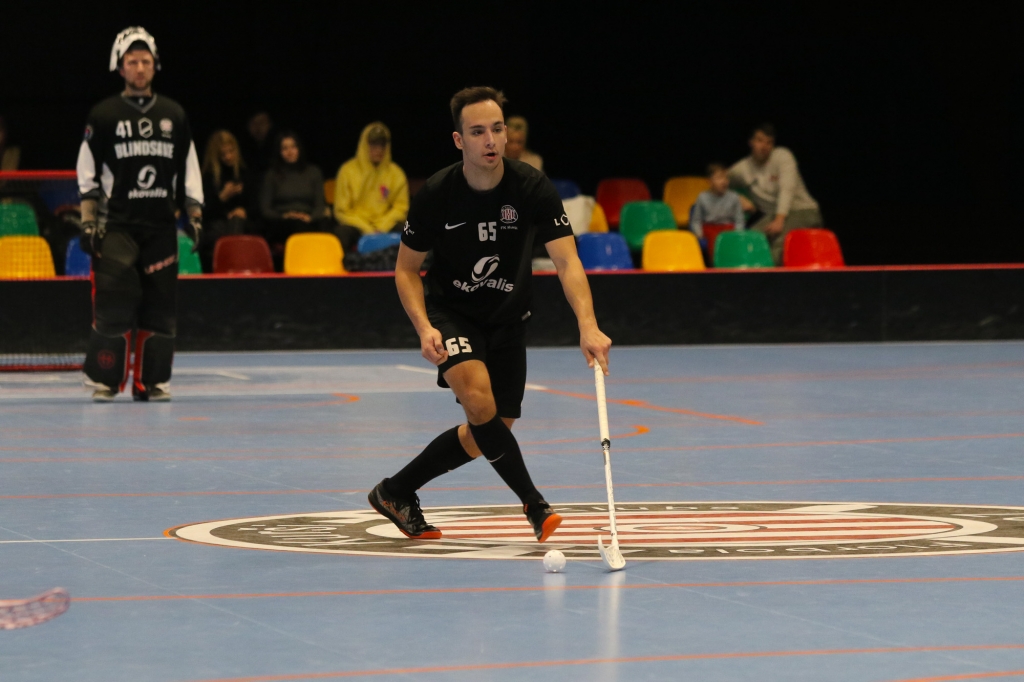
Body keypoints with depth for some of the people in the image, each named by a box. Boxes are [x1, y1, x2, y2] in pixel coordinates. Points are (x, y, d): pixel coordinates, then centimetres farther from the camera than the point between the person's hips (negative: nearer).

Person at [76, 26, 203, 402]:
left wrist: (193, 215, 7)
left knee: (160, 304, 1)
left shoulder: (174, 116, 8)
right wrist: (88, 221, -5)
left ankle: (152, 381, 10)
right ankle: (105, 380, -5)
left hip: (160, 227, 3)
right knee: (114, 301, -13)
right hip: (116, 224, -3)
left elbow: (189, 170, 13)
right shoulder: (104, 116, -1)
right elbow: (87, 173, 0)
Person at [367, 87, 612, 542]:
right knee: (479, 400, -29)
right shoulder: (436, 194, -19)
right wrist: (424, 327, -23)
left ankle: (396, 493, 23)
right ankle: (533, 503, -18)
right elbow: (406, 269, -6)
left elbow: (568, 263, -28)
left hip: (507, 320, 3)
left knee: (488, 433, 6)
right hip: (450, 312, -3)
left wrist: (588, 326, -45)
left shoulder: (532, 188, -20)